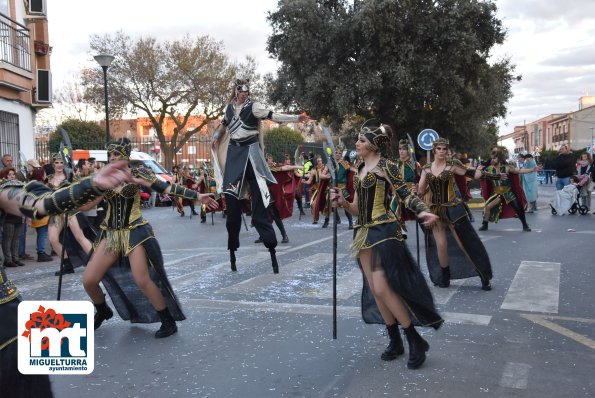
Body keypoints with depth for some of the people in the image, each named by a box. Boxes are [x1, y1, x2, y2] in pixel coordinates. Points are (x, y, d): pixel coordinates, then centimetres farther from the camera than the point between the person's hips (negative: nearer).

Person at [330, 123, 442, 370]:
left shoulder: (385, 166, -7)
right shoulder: (360, 171, 15)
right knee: (374, 290, 8)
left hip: (384, 231, -8)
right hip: (364, 233, 8)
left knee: (383, 288, -12)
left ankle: (416, 341, 2)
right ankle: (395, 341, 21)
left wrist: (422, 211, -34)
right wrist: (342, 202, -2)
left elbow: (405, 194, -16)